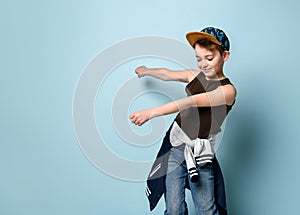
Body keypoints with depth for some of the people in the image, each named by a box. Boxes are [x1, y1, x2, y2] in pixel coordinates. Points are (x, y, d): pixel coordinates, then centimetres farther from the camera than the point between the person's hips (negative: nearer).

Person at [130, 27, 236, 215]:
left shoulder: (228, 90, -10)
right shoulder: (195, 75, 8)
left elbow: (189, 103, -21)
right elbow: (167, 74, 27)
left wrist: (151, 113, -27)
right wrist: (146, 71, 45)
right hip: (175, 145, 4)